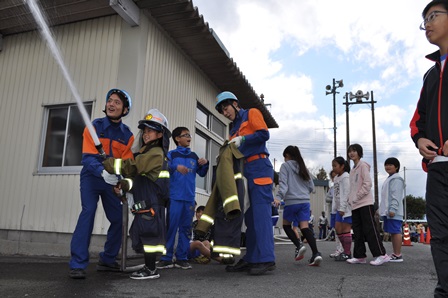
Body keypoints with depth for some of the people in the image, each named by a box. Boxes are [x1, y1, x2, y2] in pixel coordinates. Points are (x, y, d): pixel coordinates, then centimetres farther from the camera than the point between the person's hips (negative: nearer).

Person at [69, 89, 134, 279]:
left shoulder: (128, 135, -2)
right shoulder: (94, 126, -11)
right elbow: (88, 157, -20)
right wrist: (102, 171, -39)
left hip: (112, 180, 4)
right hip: (92, 176, -4)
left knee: (118, 219, 4)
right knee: (88, 211, -22)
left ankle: (107, 260, 22)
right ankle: (78, 264, -19)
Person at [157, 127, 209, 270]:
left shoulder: (193, 156, 15)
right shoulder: (172, 154, 3)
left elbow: (201, 173, 19)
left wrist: (205, 164, -1)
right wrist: (176, 166, -31)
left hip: (189, 198, 5)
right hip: (174, 197, -4)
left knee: (186, 228, 7)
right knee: (171, 226, -5)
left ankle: (181, 257, 14)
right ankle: (166, 257, 2)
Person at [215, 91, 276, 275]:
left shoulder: (251, 113, 6)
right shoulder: (233, 128, 25)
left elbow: (264, 134, -8)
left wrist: (242, 139, -12)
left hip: (259, 167, -8)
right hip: (245, 171, 8)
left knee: (261, 213, -13)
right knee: (250, 216, 6)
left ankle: (266, 259, -13)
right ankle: (251, 259, 9)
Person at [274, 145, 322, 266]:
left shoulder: (285, 166, 2)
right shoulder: (303, 167, 18)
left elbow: (283, 184, -14)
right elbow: (311, 187, 17)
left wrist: (279, 197, -25)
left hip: (291, 201, -4)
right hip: (305, 201, 5)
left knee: (286, 225, 15)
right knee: (305, 228, -1)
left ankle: (298, 245, -3)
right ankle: (316, 253, -16)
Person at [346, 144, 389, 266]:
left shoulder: (363, 165, -5)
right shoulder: (352, 170, 19)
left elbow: (368, 183, -14)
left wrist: (357, 196, -15)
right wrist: (350, 198, 8)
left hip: (365, 203, -8)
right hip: (355, 205, 8)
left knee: (370, 229, -10)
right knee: (357, 231, 8)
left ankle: (381, 254, -6)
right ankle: (359, 256, 13)